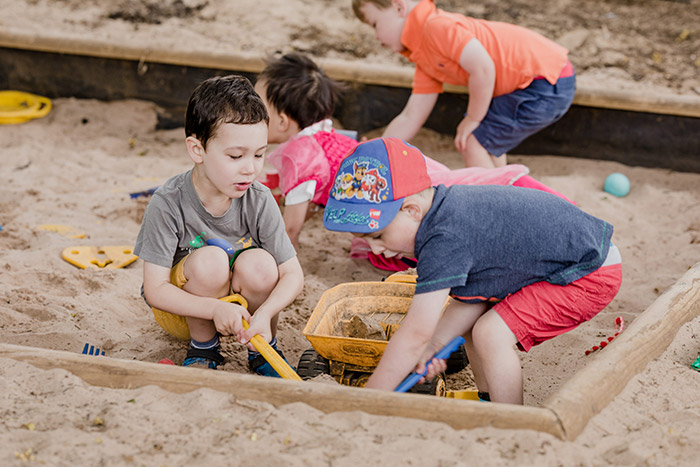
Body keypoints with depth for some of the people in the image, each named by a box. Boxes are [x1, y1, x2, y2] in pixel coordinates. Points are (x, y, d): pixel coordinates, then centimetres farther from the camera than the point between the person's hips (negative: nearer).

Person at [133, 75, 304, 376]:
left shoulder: (260, 202, -16)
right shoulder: (168, 204, -23)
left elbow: (293, 275, -12)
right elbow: (155, 290, -23)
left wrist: (265, 313, -33)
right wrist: (215, 309, -38)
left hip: (240, 306, 3)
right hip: (183, 311, -2)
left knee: (259, 263, -28)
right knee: (209, 260, -31)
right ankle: (202, 347, -6)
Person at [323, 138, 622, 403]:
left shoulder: (445, 240, -31)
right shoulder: (447, 210, 0)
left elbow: (415, 334, -28)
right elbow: (473, 296, 2)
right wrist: (431, 348, -9)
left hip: (591, 273, -11)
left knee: (491, 333, -17)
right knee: (475, 317, 13)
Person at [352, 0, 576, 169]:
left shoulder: (436, 26, -15)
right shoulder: (425, 60, 17)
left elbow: (482, 68, -25)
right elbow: (410, 118, 19)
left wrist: (473, 120, -11)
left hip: (545, 83, -11)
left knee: (474, 143, -5)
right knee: (484, 138, 27)